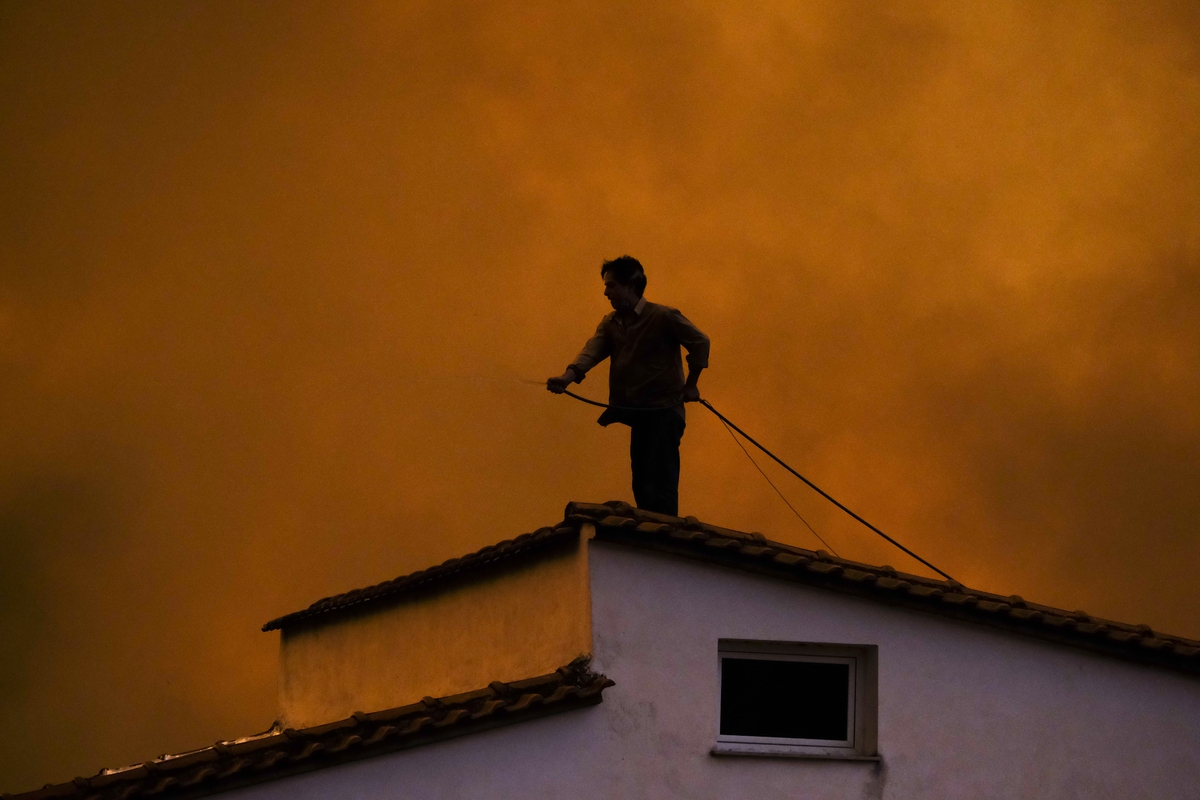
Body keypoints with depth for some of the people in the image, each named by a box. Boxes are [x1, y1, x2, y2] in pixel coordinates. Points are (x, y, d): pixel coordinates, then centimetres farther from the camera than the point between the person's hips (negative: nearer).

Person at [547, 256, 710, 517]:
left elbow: (700, 342, -5)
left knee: (661, 481, -14)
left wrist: (691, 384, -4)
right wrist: (569, 375, -26)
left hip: (664, 410, -7)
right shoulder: (610, 324, 9)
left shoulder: (663, 317, -9)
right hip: (639, 413, 7)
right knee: (642, 483, 9)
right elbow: (592, 351, -7)